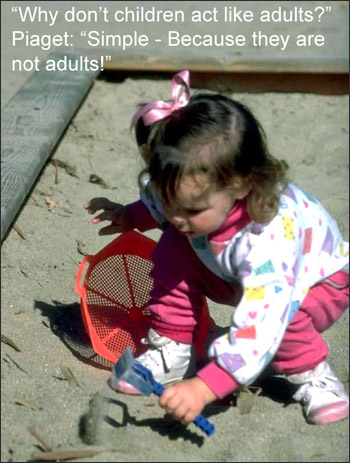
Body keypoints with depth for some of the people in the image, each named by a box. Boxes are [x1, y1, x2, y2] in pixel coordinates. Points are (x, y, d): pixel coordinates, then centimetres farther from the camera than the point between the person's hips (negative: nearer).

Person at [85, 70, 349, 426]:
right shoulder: (196, 195, -25)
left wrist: (204, 387, -55)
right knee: (174, 249, -17)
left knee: (277, 313, -39)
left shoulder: (270, 239, -46)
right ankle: (171, 352, -5)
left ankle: (311, 374, -8)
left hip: (319, 280, -6)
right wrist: (131, 216, -4)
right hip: (236, 276, 6)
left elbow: (259, 328, -51)